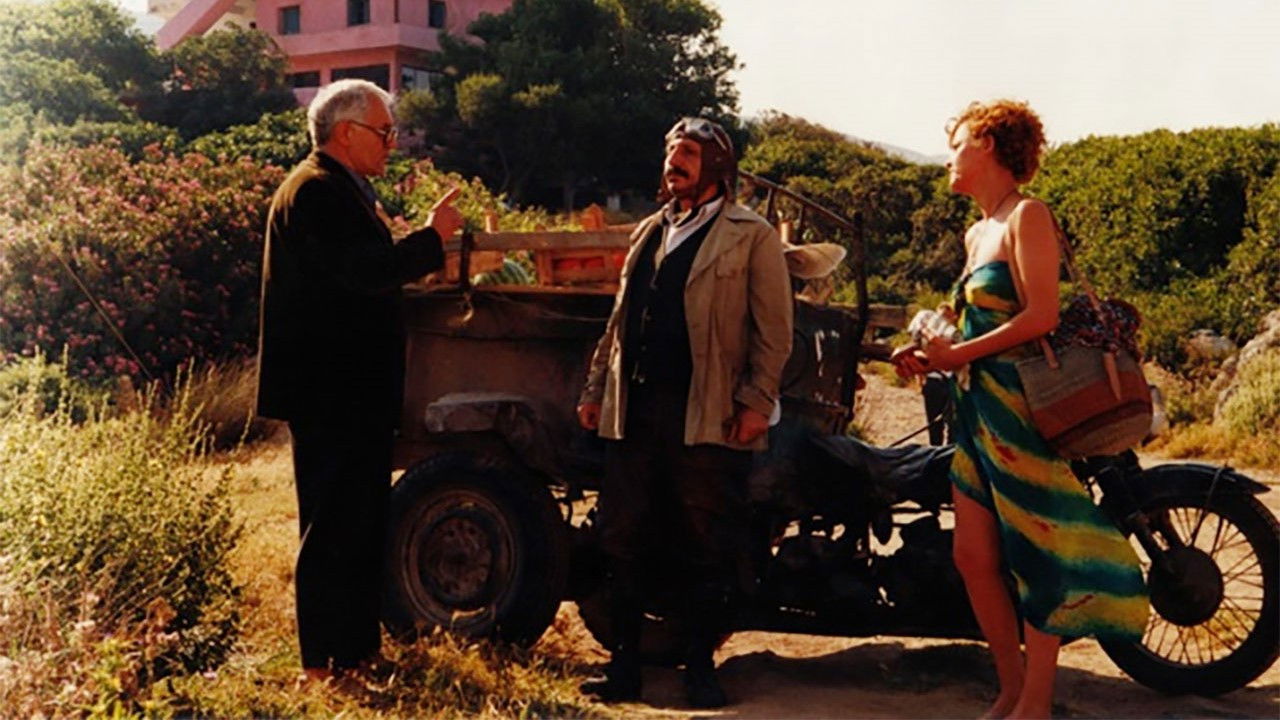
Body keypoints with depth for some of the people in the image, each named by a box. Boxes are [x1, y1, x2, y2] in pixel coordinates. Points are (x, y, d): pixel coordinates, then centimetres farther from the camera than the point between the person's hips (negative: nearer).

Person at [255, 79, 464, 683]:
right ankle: (324, 663, 5)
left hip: (354, 389, 11)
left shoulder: (342, 189, 18)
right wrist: (432, 237, -19)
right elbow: (363, 271, -27)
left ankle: (356, 648, 26)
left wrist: (422, 250, 10)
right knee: (334, 526, -4)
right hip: (329, 391, -11)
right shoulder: (315, 190, -15)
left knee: (360, 520, 16)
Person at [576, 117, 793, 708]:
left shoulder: (752, 237, 2)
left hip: (705, 416, -5)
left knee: (704, 549, 2)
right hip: (634, 410, 6)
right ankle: (624, 664, 17)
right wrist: (596, 388, 16)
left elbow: (774, 330, -4)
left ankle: (700, 668, 15)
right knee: (621, 542, 6)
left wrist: (756, 403, -12)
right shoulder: (649, 233, 20)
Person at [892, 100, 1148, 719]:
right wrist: (936, 354, 3)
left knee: (1034, 557, -1)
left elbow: (1040, 315, -16)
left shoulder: (1027, 216, -7)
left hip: (1021, 406, -9)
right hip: (977, 410, 9)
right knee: (974, 558, 7)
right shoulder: (976, 233, 19)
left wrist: (958, 354, -14)